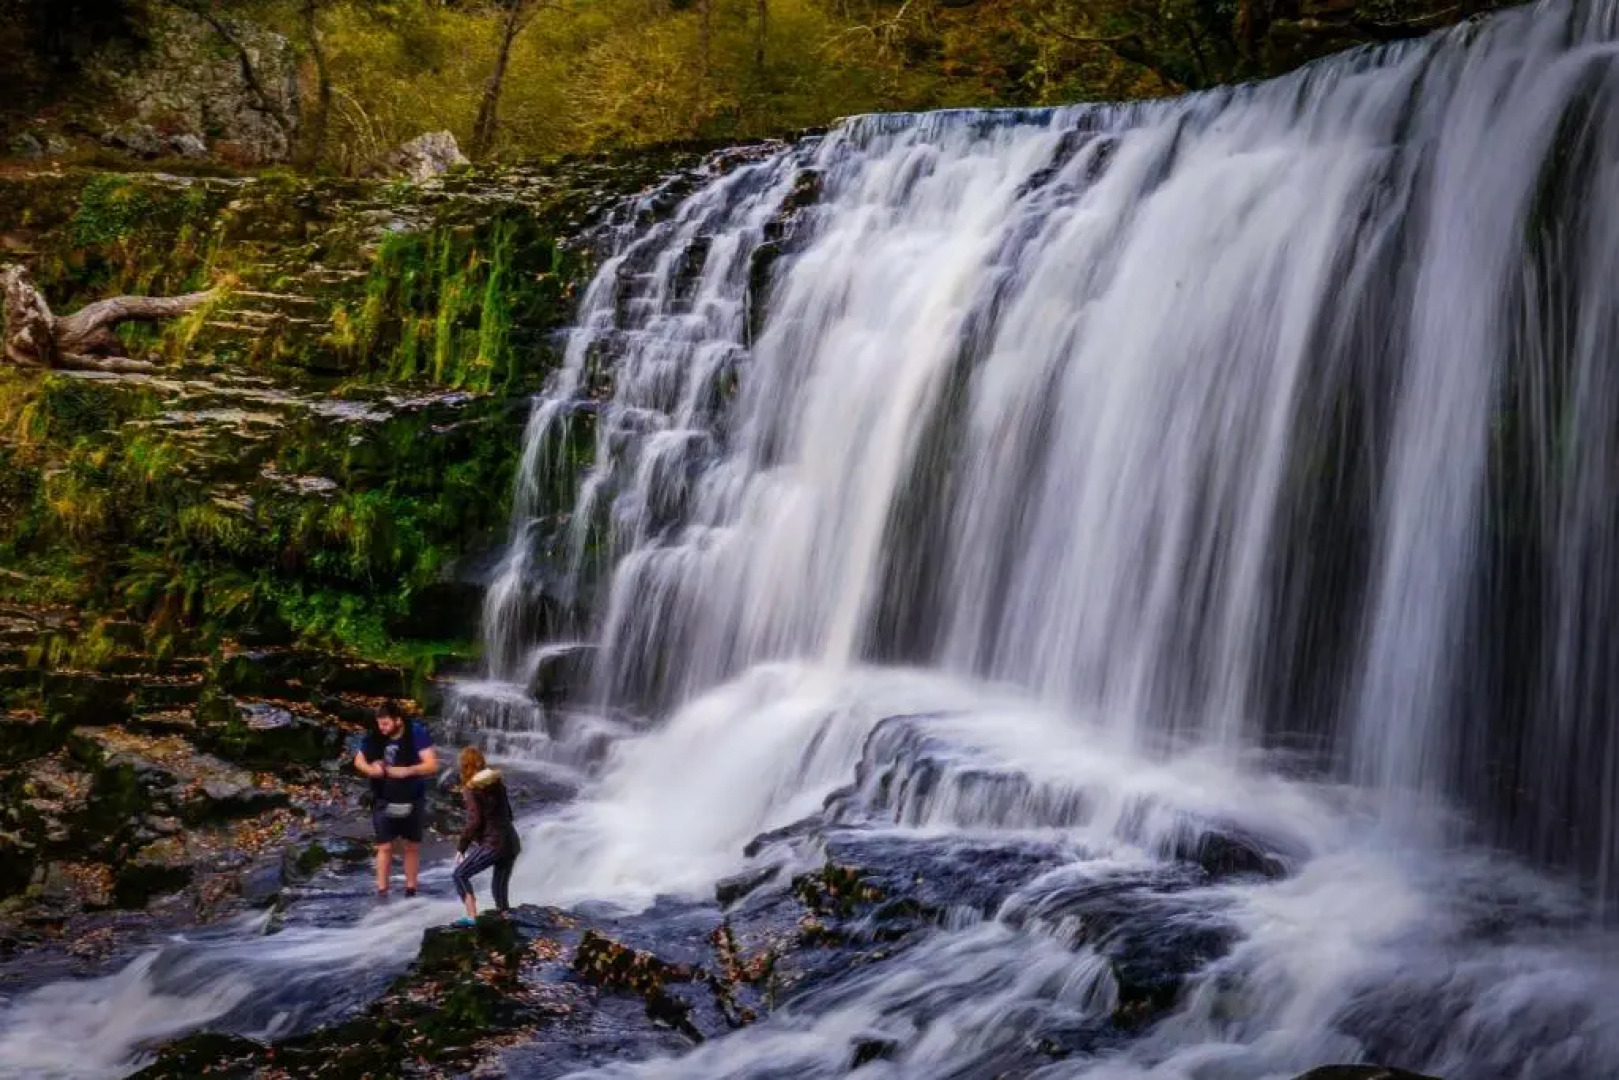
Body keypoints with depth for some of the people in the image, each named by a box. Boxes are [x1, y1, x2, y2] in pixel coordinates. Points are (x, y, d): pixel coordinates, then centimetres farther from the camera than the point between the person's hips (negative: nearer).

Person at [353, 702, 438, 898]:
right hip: (384, 803, 1)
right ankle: (381, 890, 6)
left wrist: (407, 771, -30)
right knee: (385, 847, 0)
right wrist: (370, 769, -16)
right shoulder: (374, 737, -8)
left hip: (412, 802, -1)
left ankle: (411, 889, 20)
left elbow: (432, 765, -18)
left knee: (412, 846, 9)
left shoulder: (416, 734, -15)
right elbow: (358, 760, 6)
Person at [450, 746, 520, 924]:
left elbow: (474, 821, -13)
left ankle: (472, 917, -10)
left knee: (459, 875, 4)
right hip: (512, 842, 7)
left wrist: (461, 848, -5)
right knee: (500, 887, 17)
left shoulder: (471, 789, -5)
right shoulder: (497, 782, 14)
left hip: (493, 843, -7)